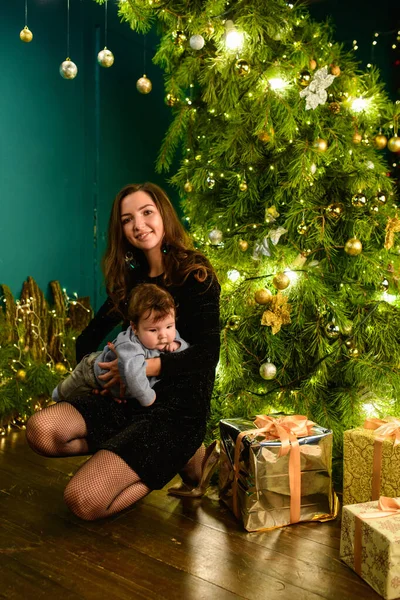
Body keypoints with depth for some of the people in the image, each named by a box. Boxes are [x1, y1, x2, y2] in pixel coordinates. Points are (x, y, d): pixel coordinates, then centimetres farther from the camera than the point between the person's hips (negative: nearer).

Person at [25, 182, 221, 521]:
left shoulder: (195, 274, -8)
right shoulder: (132, 280, 11)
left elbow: (207, 354, -16)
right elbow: (88, 339, 22)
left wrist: (144, 366, -23)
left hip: (180, 407, -7)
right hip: (134, 398, 7)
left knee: (84, 500, -21)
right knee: (42, 429, -18)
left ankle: (185, 459, 2)